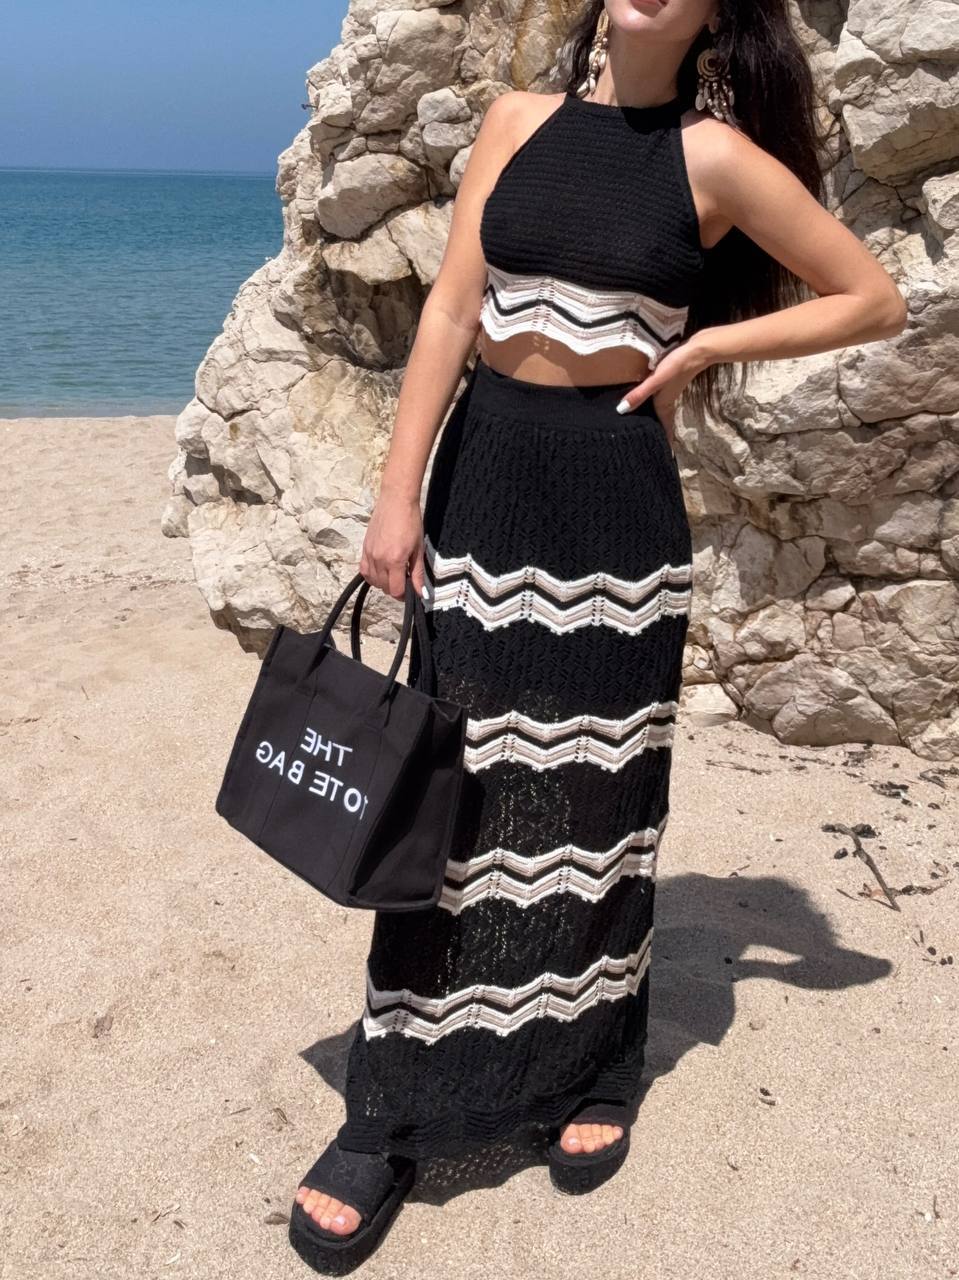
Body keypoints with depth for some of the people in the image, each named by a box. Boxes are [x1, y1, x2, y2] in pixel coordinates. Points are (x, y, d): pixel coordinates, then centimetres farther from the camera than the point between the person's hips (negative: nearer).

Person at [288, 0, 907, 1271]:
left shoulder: (715, 153, 0)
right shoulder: (520, 120, 8)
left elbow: (875, 298, 4)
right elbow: (451, 309, 1)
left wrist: (708, 343, -3)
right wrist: (398, 493, -5)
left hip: (613, 497, -2)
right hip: (483, 483, 2)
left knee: (597, 794, 7)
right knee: (452, 792, 3)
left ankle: (594, 1073, 29)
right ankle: (391, 1115, 14)